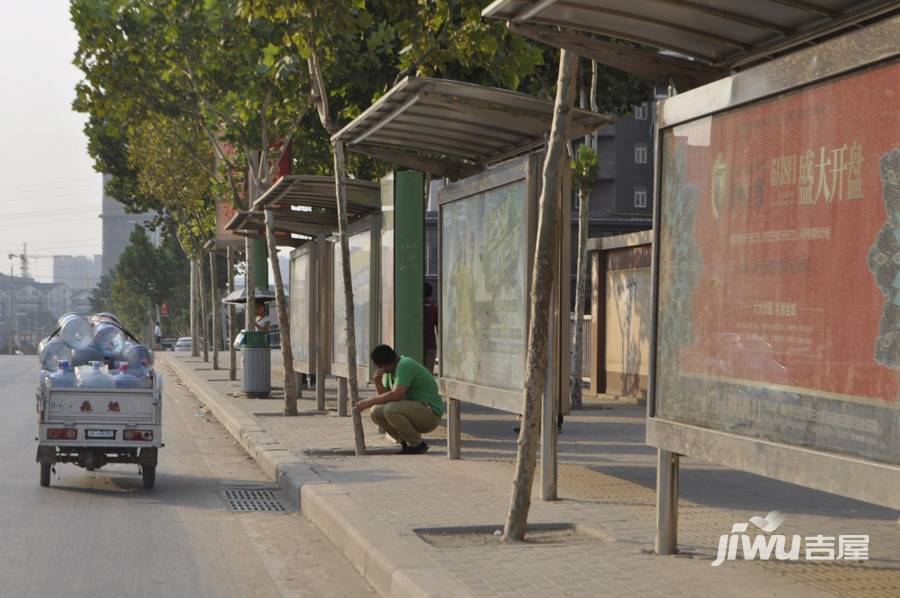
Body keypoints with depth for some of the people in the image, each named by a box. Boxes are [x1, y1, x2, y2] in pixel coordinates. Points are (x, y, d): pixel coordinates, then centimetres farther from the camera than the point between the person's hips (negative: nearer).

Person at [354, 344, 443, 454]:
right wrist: (378, 384, -6)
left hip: (430, 413, -10)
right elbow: (386, 395, 14)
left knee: (390, 410, -30)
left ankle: (418, 444, -12)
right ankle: (406, 442, 6)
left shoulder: (404, 365, -18)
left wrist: (369, 402, -23)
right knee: (376, 412, -1)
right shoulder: (389, 370, 11)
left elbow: (396, 395, -28)